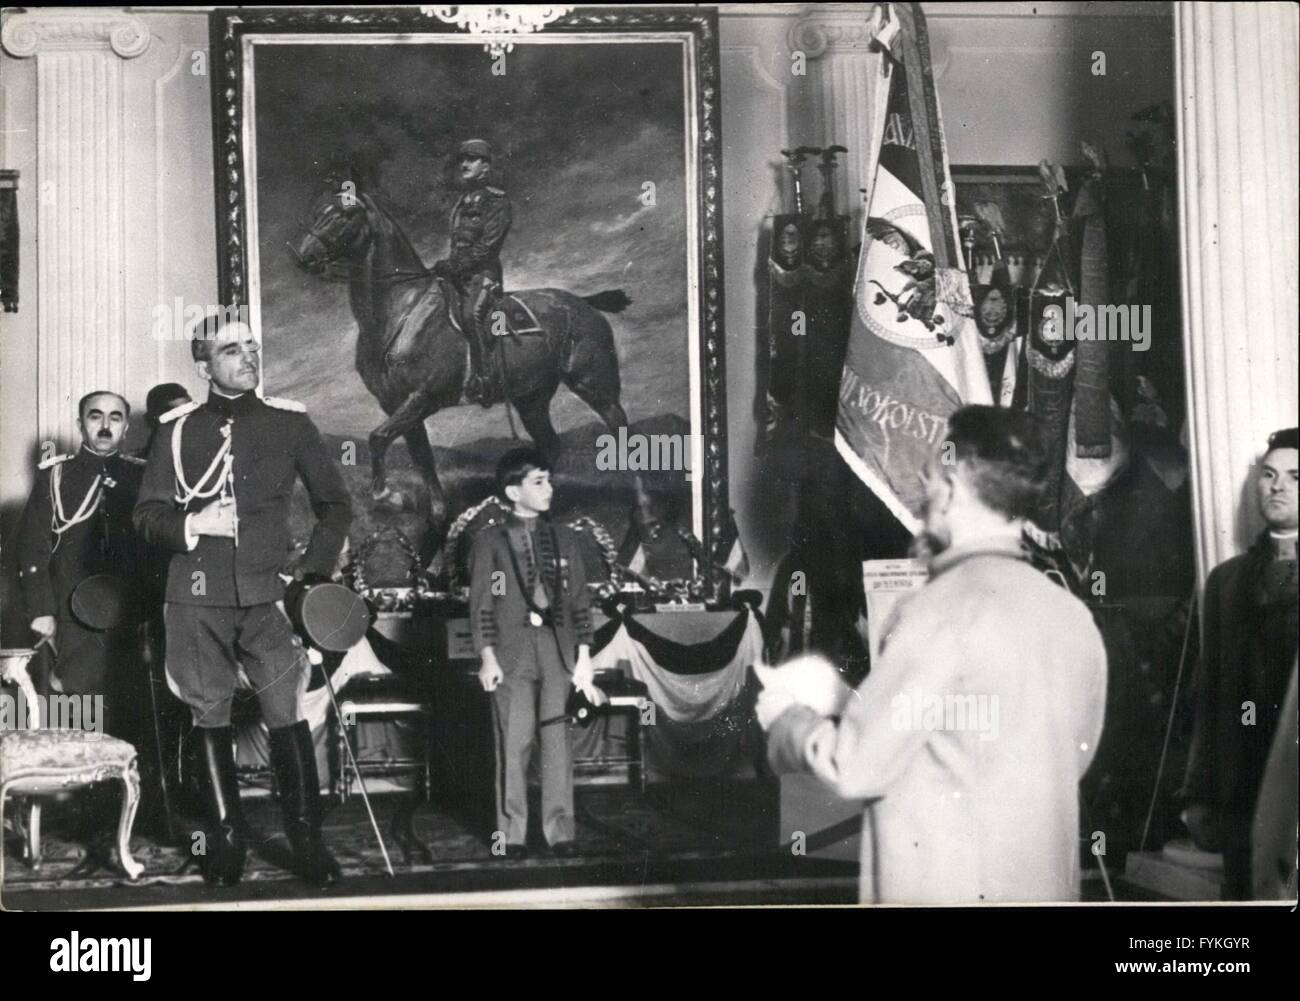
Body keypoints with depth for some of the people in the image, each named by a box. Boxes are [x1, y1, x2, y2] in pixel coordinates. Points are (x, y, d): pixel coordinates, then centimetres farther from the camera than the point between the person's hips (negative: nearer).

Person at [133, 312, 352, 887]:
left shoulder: (289, 422, 7)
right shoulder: (177, 430, 8)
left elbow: (335, 505, 14)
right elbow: (147, 515, 9)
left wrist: (314, 572, 6)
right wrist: (191, 525, -11)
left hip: (267, 595, -1)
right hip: (198, 596, 1)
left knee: (287, 718, -7)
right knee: (209, 719, 5)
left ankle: (307, 840, 1)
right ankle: (225, 840, 15)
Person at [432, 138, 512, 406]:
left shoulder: (496, 200, -4)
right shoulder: (462, 203, 21)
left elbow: (487, 246, -13)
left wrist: (454, 265, -18)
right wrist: (445, 266, 10)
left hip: (483, 273, -9)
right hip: (457, 274, 9)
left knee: (471, 313, -32)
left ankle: (485, 378, -32)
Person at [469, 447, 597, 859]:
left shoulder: (563, 539, 14)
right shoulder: (489, 541, 5)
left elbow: (580, 601, 13)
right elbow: (480, 605, 2)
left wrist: (584, 656, 6)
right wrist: (487, 657, -7)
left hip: (558, 652, 3)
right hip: (512, 653, -2)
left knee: (558, 743, 0)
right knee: (513, 744, -3)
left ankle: (560, 831, 5)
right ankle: (512, 835, 4)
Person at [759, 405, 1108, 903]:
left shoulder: (943, 611, -17)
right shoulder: (1074, 616, 4)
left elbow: (855, 766, -15)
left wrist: (787, 717, 5)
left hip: (945, 891, -7)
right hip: (1046, 884, 7)